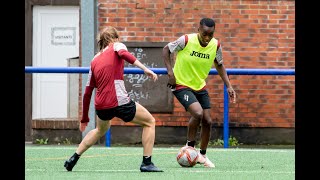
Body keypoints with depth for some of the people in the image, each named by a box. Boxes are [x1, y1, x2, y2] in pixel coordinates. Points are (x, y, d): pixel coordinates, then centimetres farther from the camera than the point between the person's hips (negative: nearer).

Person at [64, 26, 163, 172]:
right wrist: (145, 69, -30)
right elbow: (124, 54, -20)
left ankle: (73, 158, 33)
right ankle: (147, 163, 3)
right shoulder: (116, 46, 7)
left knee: (101, 130, 36)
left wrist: (84, 119, 27)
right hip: (119, 102, -6)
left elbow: (87, 93, 20)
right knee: (149, 122, 12)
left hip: (101, 105, 6)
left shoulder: (94, 61, 19)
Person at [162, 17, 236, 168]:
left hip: (200, 87, 5)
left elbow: (219, 65, 9)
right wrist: (170, 72, -15)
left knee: (207, 121, 3)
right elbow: (166, 49, -6)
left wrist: (228, 86, 3)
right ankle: (190, 146, -6)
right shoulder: (186, 40, -21)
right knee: (198, 113, -26)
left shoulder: (216, 45, -9)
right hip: (181, 84, -5)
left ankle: (202, 155, 23)